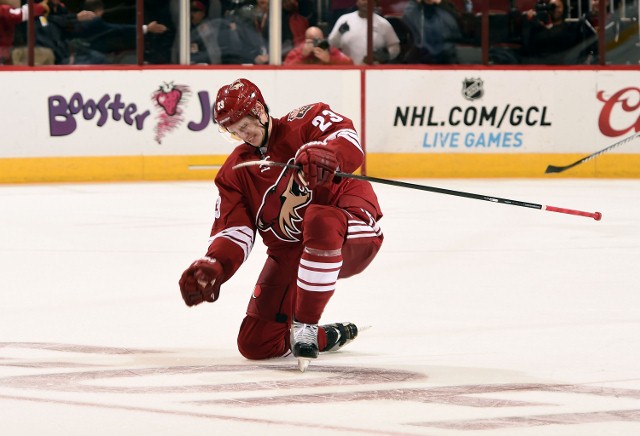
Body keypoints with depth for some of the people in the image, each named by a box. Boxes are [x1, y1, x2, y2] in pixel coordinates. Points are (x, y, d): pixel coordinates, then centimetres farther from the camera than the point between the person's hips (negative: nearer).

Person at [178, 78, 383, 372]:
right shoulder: (235, 173, 11)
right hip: (290, 254, 6)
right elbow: (232, 230, 3)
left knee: (318, 220, -43)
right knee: (256, 344, -5)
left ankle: (304, 328, -31)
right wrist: (212, 267, -17)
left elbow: (348, 141, -23)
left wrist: (323, 155, -46)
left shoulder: (304, 122, -3)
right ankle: (329, 337, 23)